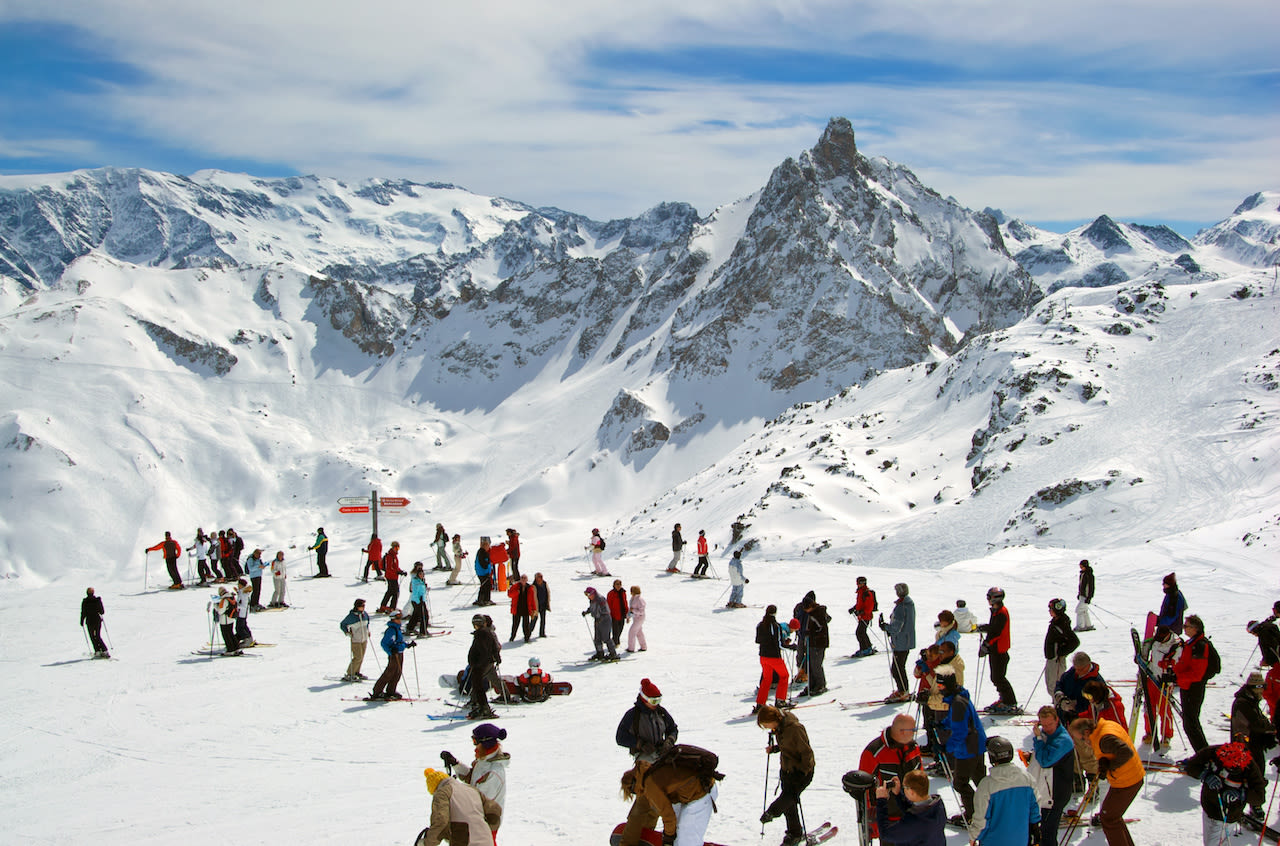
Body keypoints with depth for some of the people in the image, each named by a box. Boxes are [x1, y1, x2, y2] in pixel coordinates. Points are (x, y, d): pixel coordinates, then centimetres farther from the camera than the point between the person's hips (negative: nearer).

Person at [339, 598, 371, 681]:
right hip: (355, 640, -6)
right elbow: (342, 625, -5)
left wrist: (367, 630, 17)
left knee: (361, 657, 12)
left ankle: (356, 672, 27)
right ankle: (349, 675, -1)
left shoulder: (364, 614, 1)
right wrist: (347, 632, -16)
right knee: (358, 657, -10)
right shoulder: (351, 616, -16)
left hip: (364, 639, 6)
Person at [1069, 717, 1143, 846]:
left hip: (1126, 783, -10)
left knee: (1108, 818, 3)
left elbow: (1126, 752, -38)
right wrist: (1104, 761, -11)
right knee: (1113, 815, 23)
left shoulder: (1105, 738, -28)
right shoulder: (1106, 725, 2)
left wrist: (1110, 767, -24)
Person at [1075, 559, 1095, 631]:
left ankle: (1080, 626, -8)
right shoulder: (1082, 573, 9)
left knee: (1079, 610, -11)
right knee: (1084, 611, 14)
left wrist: (1089, 598, -22)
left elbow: (1091, 587, -20)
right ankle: (1088, 626, 22)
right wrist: (1079, 593, 24)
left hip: (1086, 596, -9)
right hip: (1082, 595, 9)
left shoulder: (1089, 575, -19)